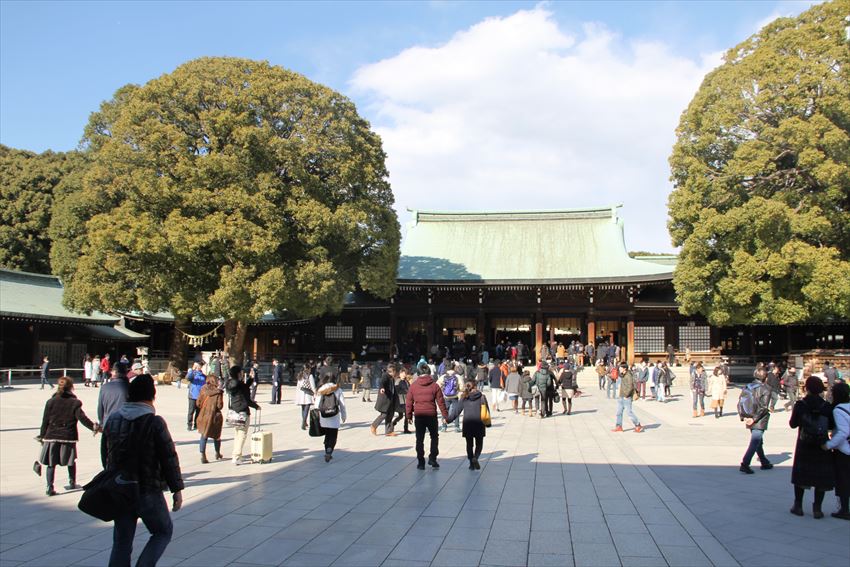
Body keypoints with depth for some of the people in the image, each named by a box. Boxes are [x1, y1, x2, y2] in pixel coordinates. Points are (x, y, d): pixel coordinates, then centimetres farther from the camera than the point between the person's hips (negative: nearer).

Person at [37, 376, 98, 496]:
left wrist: (42, 436, 10)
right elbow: (82, 418, -11)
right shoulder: (75, 403, -5)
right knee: (71, 461, 17)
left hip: (52, 436, 1)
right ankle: (72, 483, 31)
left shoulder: (51, 402, 0)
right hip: (69, 436, 0)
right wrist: (94, 427, -4)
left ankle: (49, 487, -3)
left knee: (51, 463, 5)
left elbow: (45, 421, 2)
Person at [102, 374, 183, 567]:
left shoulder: (113, 420, 4)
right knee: (163, 531, 14)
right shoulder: (154, 422, -15)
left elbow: (105, 456, 13)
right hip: (148, 492, -5)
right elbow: (169, 459, -14)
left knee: (121, 541, 13)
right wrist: (177, 489, -6)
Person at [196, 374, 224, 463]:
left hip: (204, 415, 2)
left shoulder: (203, 389, -3)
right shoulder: (218, 391, -13)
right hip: (214, 416, -2)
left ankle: (203, 455, -3)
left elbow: (198, 403, 3)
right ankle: (218, 454, 32)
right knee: (216, 435, 16)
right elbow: (219, 405, -15)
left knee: (204, 436, 8)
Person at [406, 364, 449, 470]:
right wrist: (445, 415, 6)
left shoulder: (413, 385, 1)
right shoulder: (434, 385, -1)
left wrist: (409, 416, 12)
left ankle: (421, 462, 9)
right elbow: (441, 402, 0)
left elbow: (409, 402, 3)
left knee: (419, 439, 9)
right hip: (431, 415, 0)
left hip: (418, 415, 1)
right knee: (434, 437, 17)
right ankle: (432, 458, 7)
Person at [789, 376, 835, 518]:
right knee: (821, 477, 8)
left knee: (800, 475, 12)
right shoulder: (826, 406, -7)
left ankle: (798, 506, 16)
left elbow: (793, 424, -2)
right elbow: (832, 426, 0)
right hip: (822, 447, 0)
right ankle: (817, 508, 7)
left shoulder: (800, 405, -9)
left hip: (803, 446, 0)